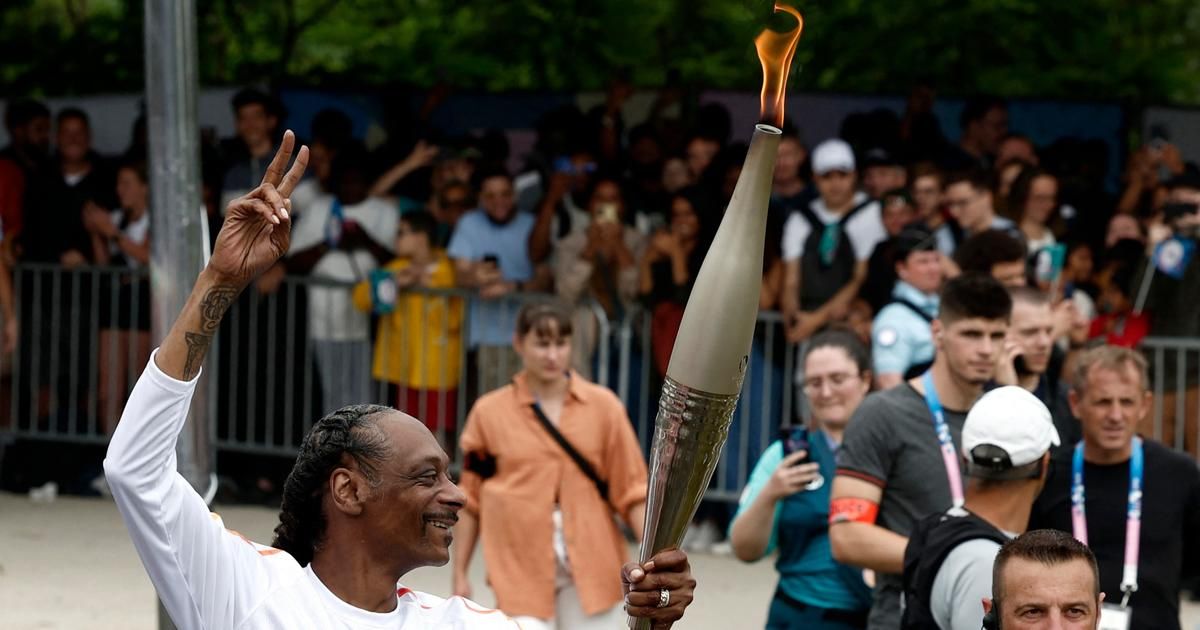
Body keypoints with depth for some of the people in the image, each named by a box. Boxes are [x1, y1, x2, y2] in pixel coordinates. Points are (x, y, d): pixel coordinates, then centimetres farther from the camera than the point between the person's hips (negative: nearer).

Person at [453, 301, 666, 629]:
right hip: (522, 570, -1)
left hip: (591, 567, 1)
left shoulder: (603, 406, 1)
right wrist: (460, 574, 7)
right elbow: (471, 499, 7)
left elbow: (631, 490, 2)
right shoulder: (489, 412, 1)